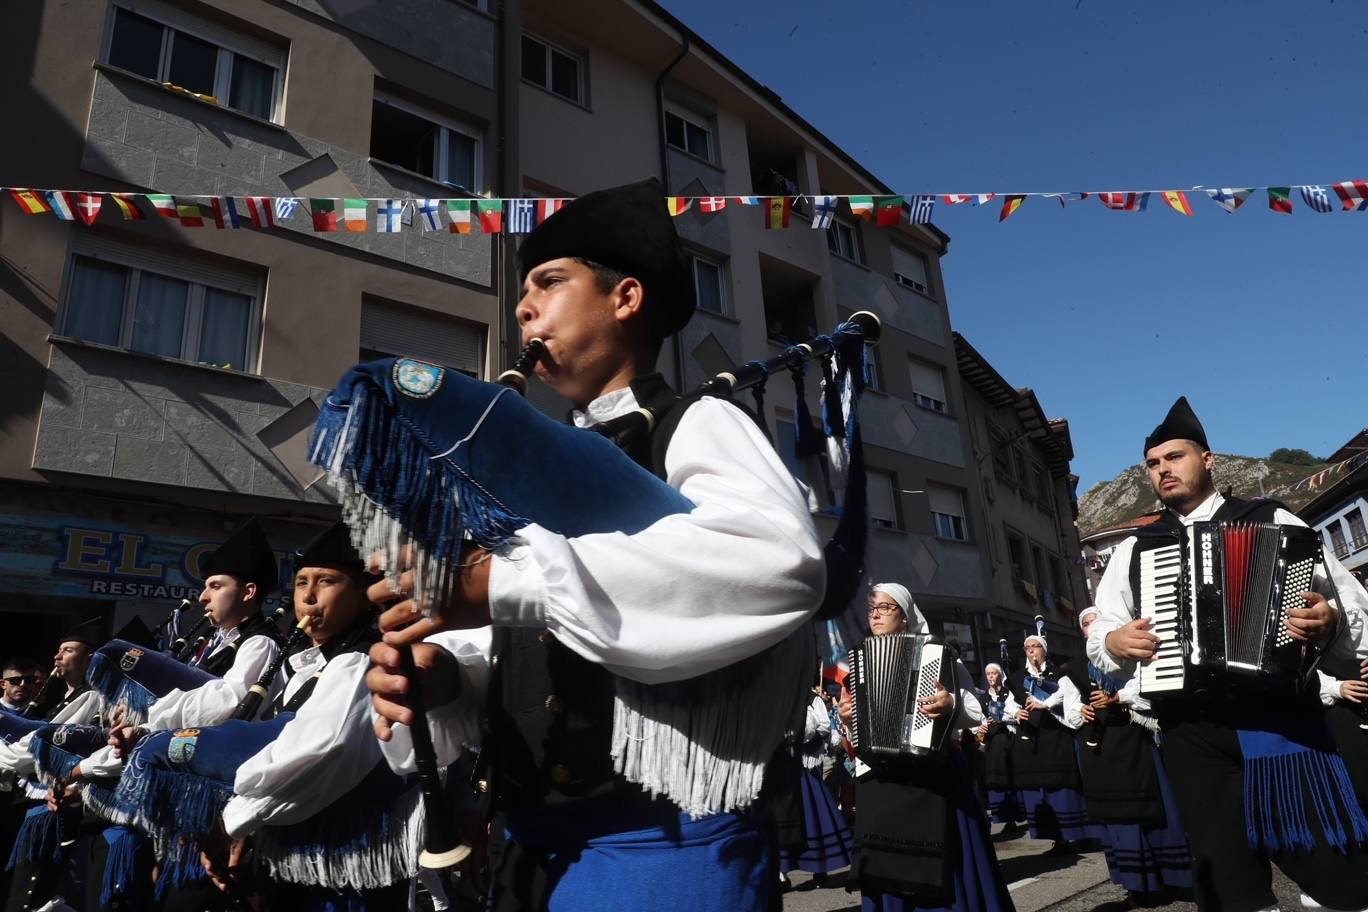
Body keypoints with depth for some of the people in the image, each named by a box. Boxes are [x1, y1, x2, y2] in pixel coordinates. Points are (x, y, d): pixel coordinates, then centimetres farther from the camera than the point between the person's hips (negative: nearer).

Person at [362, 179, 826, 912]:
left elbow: (779, 557, -28)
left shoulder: (697, 426, -6)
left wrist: (506, 582, -30)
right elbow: (514, 660, 16)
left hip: (660, 845, -7)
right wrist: (436, 673, -7)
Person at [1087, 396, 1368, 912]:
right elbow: (1098, 640, 17)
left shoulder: (1271, 521, 8)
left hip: (1282, 714, -2)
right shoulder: (1132, 552, 14)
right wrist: (1114, 641, -5)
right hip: (1190, 729, 2)